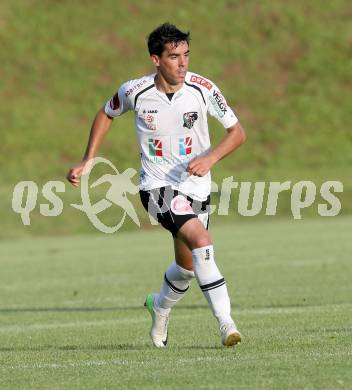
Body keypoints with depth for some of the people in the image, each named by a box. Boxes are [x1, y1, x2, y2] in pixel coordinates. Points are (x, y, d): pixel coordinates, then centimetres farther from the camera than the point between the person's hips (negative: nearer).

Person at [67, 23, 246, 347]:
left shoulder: (203, 89, -11)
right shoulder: (135, 92, -11)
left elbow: (237, 132, -4)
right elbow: (106, 114, 11)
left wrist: (210, 157, -21)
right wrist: (87, 162, 9)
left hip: (197, 186, 3)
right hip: (158, 187, -3)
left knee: (187, 266, 14)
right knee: (201, 241, -27)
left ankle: (160, 308, 47)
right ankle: (226, 323, -27)